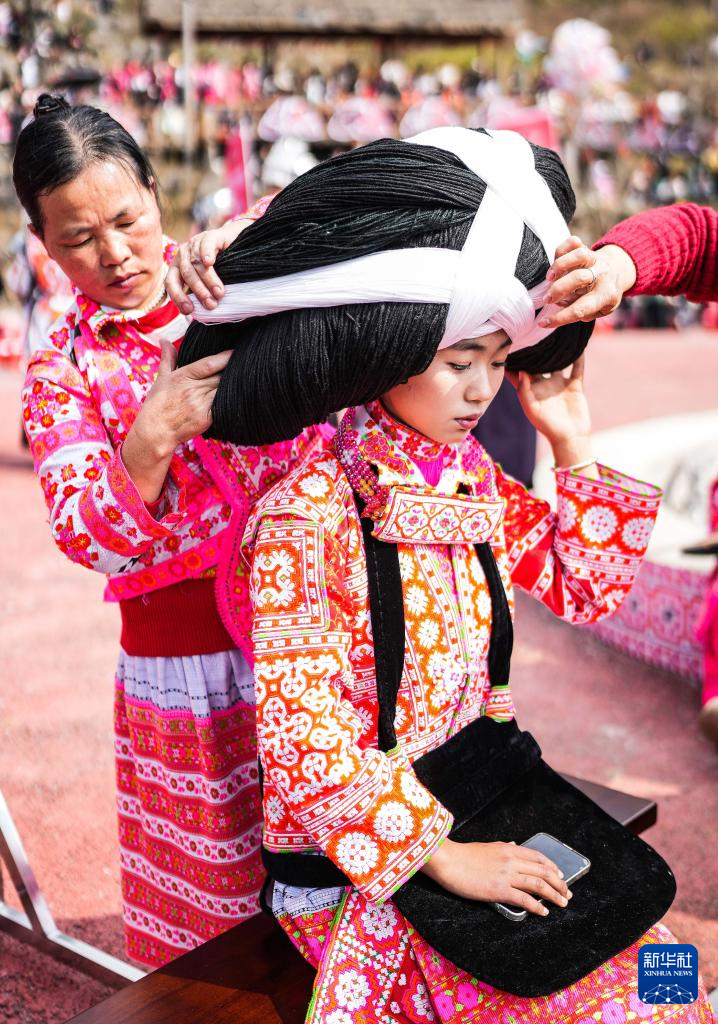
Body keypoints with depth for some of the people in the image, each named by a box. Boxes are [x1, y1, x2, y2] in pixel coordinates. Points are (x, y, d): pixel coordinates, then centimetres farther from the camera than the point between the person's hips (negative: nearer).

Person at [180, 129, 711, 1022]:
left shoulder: (472, 477, 2)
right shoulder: (309, 513, -20)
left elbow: (585, 590, 13)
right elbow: (299, 732, -21)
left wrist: (574, 449, 3)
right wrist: (439, 851, -21)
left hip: (471, 805, 6)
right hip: (352, 861, -6)